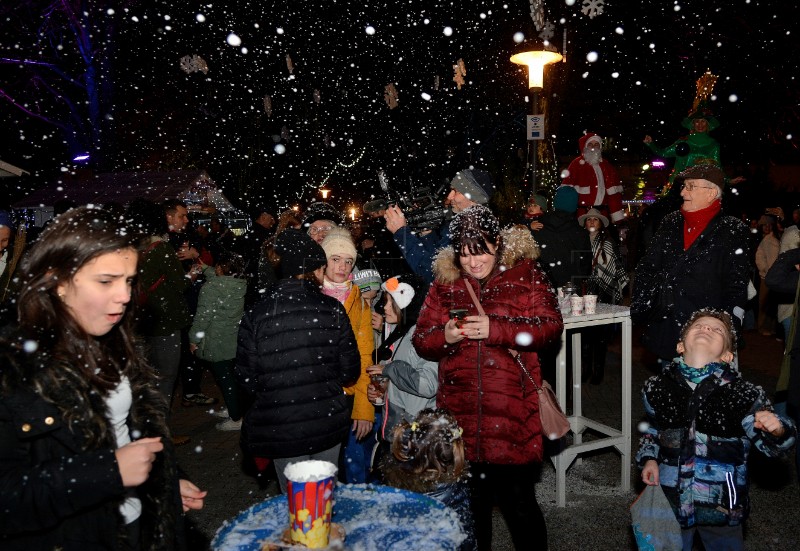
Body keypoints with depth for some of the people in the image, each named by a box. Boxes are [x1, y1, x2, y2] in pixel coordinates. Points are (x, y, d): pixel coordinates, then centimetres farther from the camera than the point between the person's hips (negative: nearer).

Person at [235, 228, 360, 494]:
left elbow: (247, 379, -5)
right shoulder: (332, 309, -9)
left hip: (281, 430, -1)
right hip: (328, 422, 1)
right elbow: (350, 371, -4)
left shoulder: (255, 316, -10)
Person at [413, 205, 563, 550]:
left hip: (512, 415, -3)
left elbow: (551, 327, -7)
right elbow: (421, 342, 9)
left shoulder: (525, 274, 2)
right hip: (460, 416, 3)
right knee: (470, 503, 16)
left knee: (518, 502, 5)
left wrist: (495, 329, -18)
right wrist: (444, 335, -13)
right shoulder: (445, 283, 9)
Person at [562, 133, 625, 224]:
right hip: (582, 212, -4)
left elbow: (614, 192, 12)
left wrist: (618, 217, 5)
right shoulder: (576, 164, 1)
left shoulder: (606, 166, 15)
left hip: (602, 212, 4)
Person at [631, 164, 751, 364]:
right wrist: (639, 308, 2)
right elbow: (646, 268, 12)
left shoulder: (731, 231, -3)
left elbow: (737, 286, -6)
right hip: (664, 330, 5)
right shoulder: (670, 223, 10)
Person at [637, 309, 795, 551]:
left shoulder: (743, 394, -14)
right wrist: (649, 459, -2)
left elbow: (770, 444, -6)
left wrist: (776, 429, -27)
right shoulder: (658, 386, -6)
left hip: (721, 505, -1)